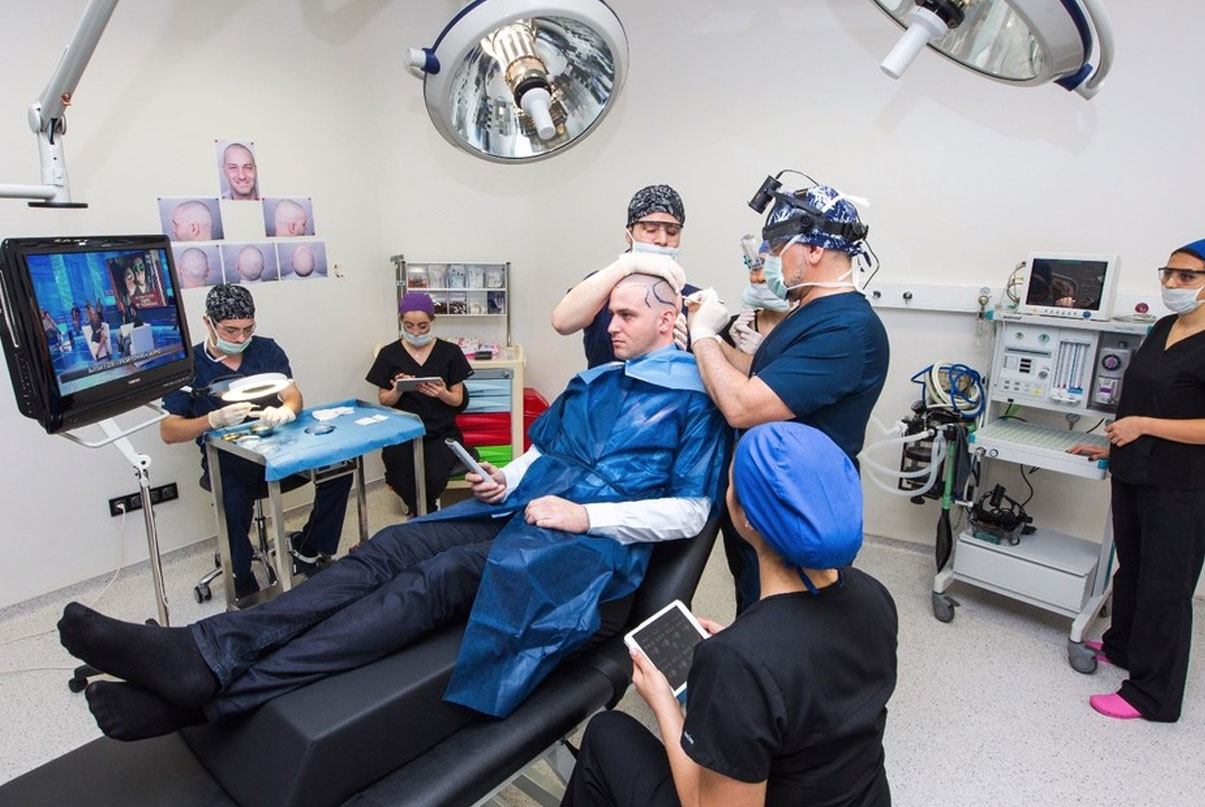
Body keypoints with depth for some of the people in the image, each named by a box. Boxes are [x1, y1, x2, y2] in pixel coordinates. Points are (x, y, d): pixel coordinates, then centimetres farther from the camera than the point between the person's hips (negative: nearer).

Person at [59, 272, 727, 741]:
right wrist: (505, 480, 6)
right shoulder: (594, 380, 22)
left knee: (433, 579, -27)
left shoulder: (694, 400, 0)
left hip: (590, 543, -7)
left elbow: (691, 512, -9)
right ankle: (204, 650, -22)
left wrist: (586, 515, -16)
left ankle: (215, 689, -30)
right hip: (517, 513, 7)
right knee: (385, 552, -14)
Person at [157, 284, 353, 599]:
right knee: (234, 503, -35)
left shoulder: (266, 350, 6)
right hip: (226, 458, -3)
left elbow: (293, 395, -3)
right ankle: (244, 588, -10)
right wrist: (214, 419, -24)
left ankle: (307, 549, 2)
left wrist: (286, 410, -28)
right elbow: (168, 432, -4)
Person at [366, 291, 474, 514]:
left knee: (433, 478, -30)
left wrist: (442, 393, -20)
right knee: (403, 480, -30)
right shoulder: (389, 354, 3)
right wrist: (398, 390, -16)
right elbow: (384, 401, 6)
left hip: (442, 433, 0)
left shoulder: (450, 352, 2)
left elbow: (458, 400, 3)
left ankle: (419, 511, 11)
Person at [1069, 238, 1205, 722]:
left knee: (1165, 587, 5)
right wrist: (1116, 447, 19)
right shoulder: (1163, 329, 8)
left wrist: (1143, 426, -23)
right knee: (1130, 569, 23)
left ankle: (1152, 695, 18)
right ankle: (1121, 646, 43)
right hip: (1133, 474, 8)